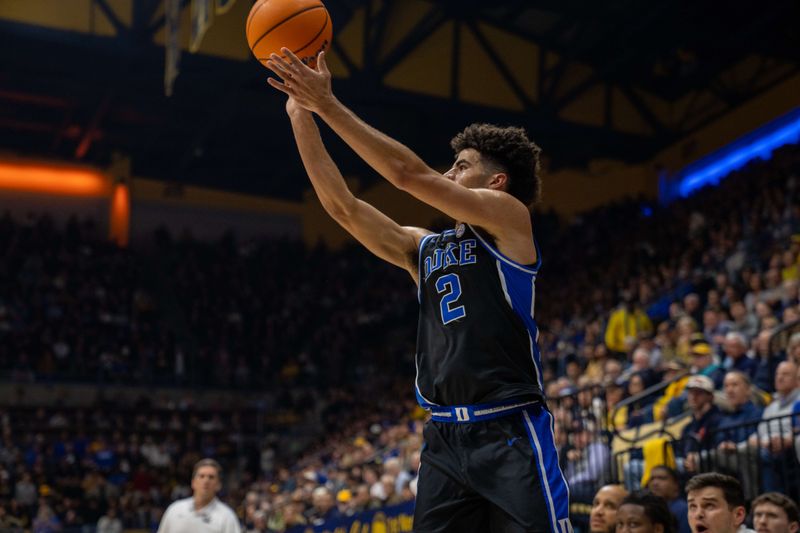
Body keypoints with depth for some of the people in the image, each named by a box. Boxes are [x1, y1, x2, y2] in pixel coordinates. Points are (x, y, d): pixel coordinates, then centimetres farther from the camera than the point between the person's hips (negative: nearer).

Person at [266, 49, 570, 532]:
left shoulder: (509, 216, 0)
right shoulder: (424, 248, 18)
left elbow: (409, 174, -9)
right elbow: (343, 207, 13)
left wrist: (329, 105, -8)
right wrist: (302, 116, 9)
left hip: (511, 431, -6)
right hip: (444, 436, 6)